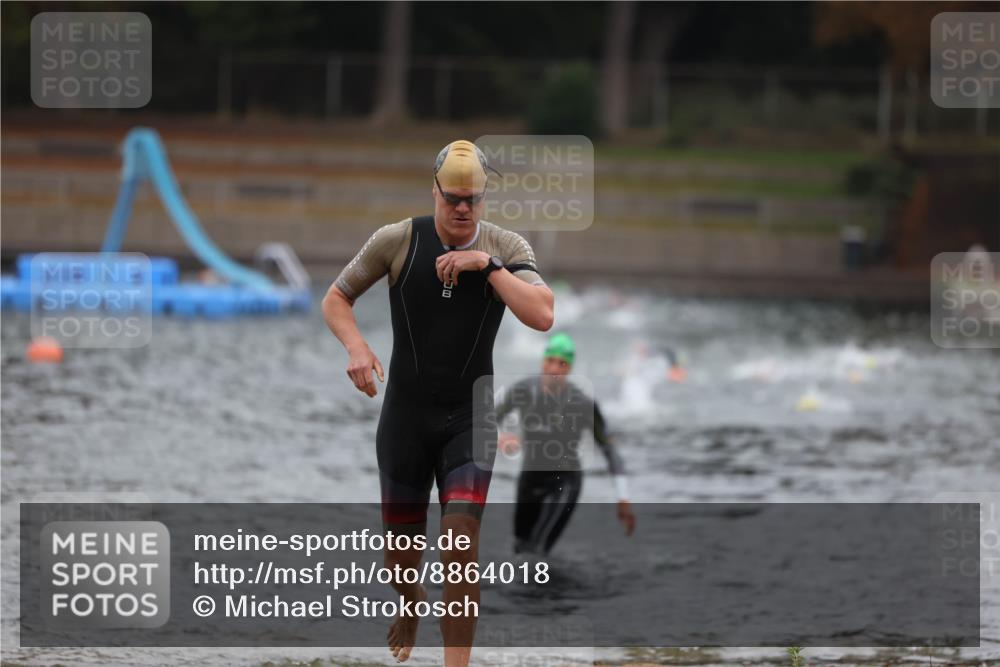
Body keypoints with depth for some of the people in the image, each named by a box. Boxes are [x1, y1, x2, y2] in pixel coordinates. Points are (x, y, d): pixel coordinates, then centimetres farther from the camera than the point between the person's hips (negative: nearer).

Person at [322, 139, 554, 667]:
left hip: (470, 416, -1)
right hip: (405, 414, 1)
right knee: (401, 554, 10)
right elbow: (336, 299, 4)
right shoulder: (397, 241, -5)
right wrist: (356, 347, -15)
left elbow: (542, 316, -19)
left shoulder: (506, 249, -4)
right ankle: (411, 605, 47)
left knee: (461, 540, -19)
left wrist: (487, 265, -23)